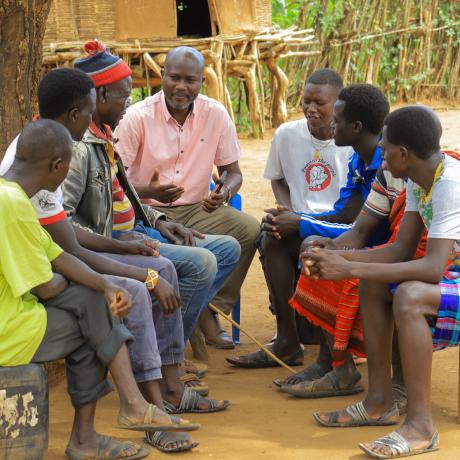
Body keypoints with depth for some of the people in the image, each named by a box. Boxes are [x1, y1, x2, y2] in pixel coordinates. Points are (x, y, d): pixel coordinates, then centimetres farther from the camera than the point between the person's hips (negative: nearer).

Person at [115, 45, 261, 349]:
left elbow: (233, 172, 7)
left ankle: (211, 311, -6)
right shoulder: (138, 117, -10)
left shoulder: (216, 114, -1)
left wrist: (224, 193, -18)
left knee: (251, 230, -22)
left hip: (197, 209, 4)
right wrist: (149, 192, -32)